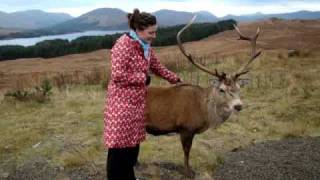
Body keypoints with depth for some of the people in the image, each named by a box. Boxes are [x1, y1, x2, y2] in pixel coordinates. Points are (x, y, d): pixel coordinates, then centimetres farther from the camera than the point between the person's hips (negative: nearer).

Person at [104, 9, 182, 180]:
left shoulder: (146, 47, 9)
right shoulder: (123, 45, -18)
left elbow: (157, 67, 23)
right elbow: (117, 75, -23)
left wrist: (176, 80, 25)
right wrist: (143, 77, -14)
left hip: (137, 102, 8)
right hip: (122, 103, -8)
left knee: (133, 143, 15)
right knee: (120, 146, -2)